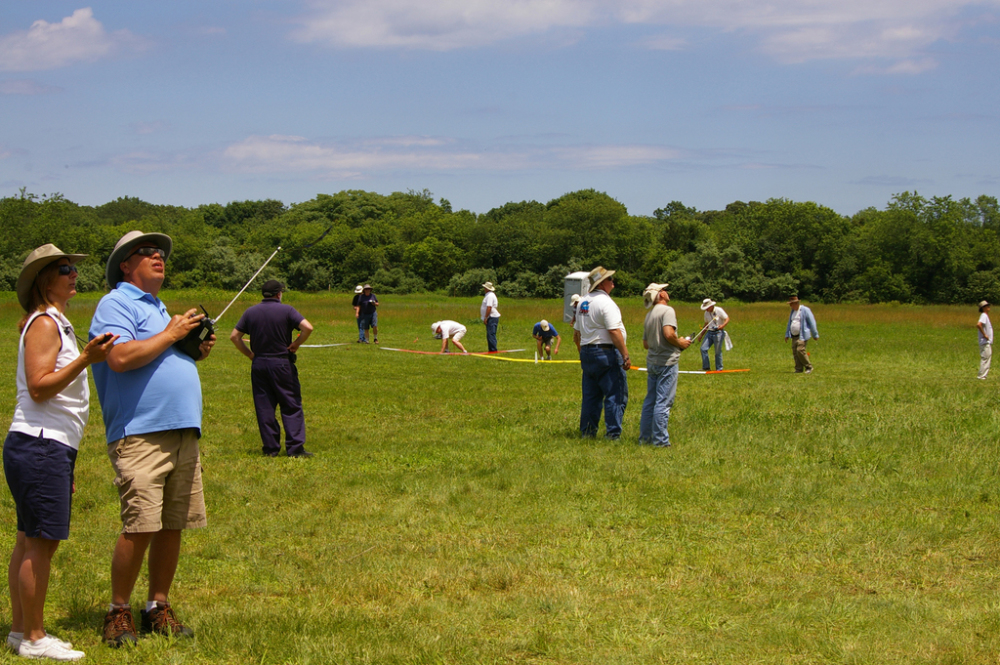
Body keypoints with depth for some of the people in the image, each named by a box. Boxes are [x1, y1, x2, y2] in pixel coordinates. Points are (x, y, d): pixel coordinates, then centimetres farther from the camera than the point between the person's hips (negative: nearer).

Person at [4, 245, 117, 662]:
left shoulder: (57, 324, 21)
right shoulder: (44, 323, -10)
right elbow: (39, 386, -19)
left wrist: (66, 461, 24)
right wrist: (85, 359, -26)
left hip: (51, 446, 10)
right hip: (40, 445, -10)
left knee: (30, 541, 11)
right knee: (41, 542, -8)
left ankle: (20, 630, 15)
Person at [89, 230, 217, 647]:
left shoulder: (158, 308, 26)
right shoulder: (116, 304, -3)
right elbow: (120, 358, -19)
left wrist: (196, 351, 14)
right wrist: (171, 335, -10)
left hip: (183, 433, 9)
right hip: (140, 436, -9)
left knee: (173, 526, 7)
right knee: (139, 528, -12)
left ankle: (158, 609, 16)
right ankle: (118, 613, -1)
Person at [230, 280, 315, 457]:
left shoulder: (250, 312, 6)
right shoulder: (286, 310, -5)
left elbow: (234, 337, 4)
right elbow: (308, 327, -18)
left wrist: (249, 354, 10)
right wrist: (296, 343, -4)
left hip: (258, 363, 3)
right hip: (282, 363, -3)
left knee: (264, 407, 8)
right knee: (291, 406, 1)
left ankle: (270, 448, 8)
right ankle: (295, 447, -4)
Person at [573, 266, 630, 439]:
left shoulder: (583, 303, 14)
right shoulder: (605, 302, -14)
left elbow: (577, 333, 20)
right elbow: (614, 332, -20)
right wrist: (625, 355, -18)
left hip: (587, 352, 9)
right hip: (606, 352, -9)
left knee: (591, 395, 13)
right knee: (616, 395, -4)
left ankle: (587, 431, 15)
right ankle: (613, 433, -6)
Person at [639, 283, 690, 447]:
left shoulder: (649, 315, 15)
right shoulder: (667, 311, -11)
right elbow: (668, 334, -26)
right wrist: (680, 343, -7)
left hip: (652, 361, 8)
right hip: (667, 362, -8)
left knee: (650, 400, 13)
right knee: (664, 402, -5)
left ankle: (645, 436, 16)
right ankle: (660, 439, -4)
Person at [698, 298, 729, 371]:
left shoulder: (719, 310, -8)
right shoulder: (706, 313, 10)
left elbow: (727, 319, -7)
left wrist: (722, 325, -26)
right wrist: (701, 335, 20)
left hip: (718, 332, -6)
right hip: (710, 332, 6)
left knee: (718, 351, -4)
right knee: (703, 348, -6)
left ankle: (719, 368, 9)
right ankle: (706, 367, 1)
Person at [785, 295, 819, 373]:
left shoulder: (805, 310, -8)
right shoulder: (792, 312, 16)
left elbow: (812, 323, -6)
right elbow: (789, 323, 26)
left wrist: (815, 335, -5)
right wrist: (787, 334, 25)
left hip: (802, 336, -8)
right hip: (794, 336, 8)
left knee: (800, 350, -17)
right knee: (795, 352, 0)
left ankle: (809, 367, -4)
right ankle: (799, 369, 6)